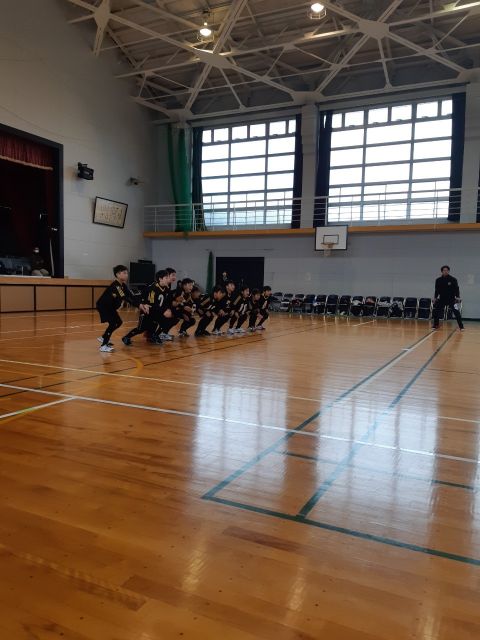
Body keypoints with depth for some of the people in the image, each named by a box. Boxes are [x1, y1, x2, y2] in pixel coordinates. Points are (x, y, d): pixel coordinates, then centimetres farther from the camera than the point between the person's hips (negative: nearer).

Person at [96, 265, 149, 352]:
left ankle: (104, 338, 30)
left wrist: (142, 304, -22)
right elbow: (125, 298, -38)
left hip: (110, 307, 10)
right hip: (103, 306, -10)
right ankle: (103, 346, -16)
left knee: (118, 322, 15)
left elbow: (131, 296, -7)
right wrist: (139, 305, -44)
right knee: (113, 323, -20)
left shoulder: (123, 285, 1)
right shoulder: (115, 286, -28)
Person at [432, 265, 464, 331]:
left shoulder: (453, 279, -7)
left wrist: (457, 298, -16)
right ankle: (436, 325, 18)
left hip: (451, 299, -3)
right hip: (442, 299, 3)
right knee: (436, 311, 0)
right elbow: (437, 290, 9)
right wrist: (435, 298, 5)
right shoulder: (438, 280, 0)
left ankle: (461, 326, -5)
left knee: (456, 312, -13)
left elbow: (457, 289, -6)